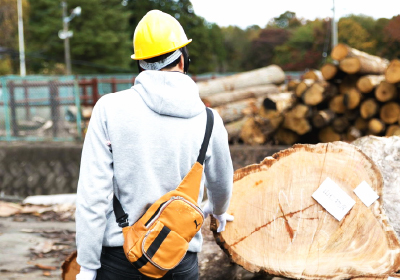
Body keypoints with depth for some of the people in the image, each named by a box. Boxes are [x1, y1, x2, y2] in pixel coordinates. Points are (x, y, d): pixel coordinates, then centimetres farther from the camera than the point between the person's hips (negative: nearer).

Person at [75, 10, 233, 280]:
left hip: (118, 258, 0)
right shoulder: (209, 121, -1)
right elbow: (221, 184, 17)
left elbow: (92, 196, -9)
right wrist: (219, 210, 40)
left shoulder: (110, 108, -7)